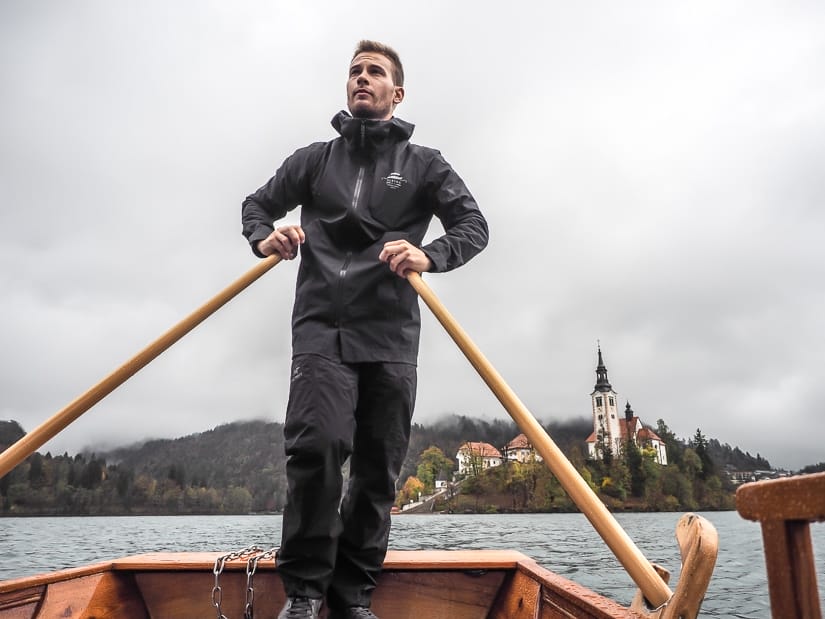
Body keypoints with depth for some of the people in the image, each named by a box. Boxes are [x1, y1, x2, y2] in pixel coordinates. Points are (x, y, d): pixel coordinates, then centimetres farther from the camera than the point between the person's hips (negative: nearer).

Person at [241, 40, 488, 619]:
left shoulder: (423, 164, 14)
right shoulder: (315, 159, 18)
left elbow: (474, 224, 5)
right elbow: (257, 205, 24)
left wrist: (429, 255, -17)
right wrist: (266, 238, -1)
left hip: (391, 335, 1)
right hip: (322, 327, 0)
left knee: (379, 470, 1)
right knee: (316, 445, -19)